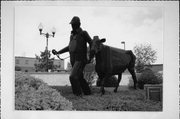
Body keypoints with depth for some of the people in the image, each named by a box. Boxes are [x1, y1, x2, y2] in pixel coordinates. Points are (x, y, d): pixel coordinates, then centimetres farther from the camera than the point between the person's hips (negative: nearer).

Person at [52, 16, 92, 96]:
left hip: (80, 60, -7)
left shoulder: (83, 33, -7)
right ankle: (87, 92, 29)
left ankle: (78, 94, -11)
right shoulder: (72, 35, 13)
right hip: (73, 61, 7)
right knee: (79, 78, 15)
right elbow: (69, 47, 26)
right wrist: (58, 52, 25)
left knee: (73, 76, -20)